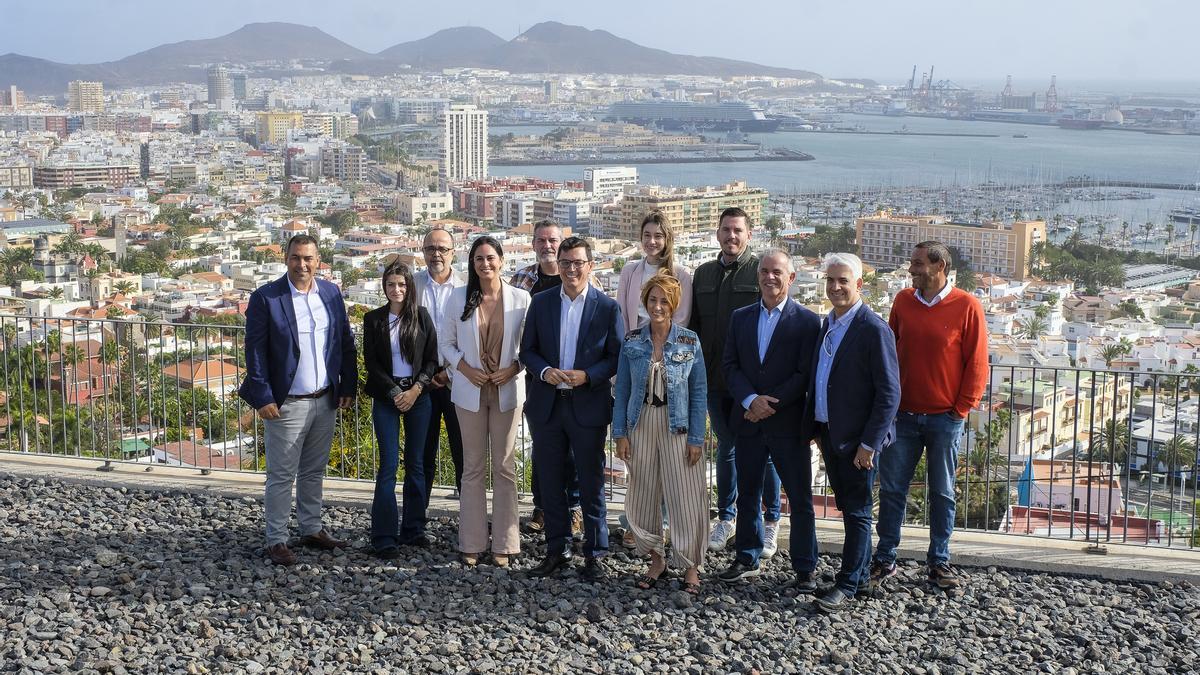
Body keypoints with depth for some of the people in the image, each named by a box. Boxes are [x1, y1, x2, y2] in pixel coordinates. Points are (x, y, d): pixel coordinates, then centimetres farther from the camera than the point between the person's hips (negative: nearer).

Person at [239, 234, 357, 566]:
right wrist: (263, 398, -13)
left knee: (314, 472, 17)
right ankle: (276, 540, 10)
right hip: (287, 404, -5)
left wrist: (348, 386, 6)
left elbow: (345, 342, 10)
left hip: (325, 401, 5)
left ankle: (312, 530, 29)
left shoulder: (331, 293, 5)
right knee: (282, 476, 2)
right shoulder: (265, 298, -9)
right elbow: (255, 351, -9)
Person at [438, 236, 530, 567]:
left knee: (504, 466, 5)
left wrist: (514, 368, -13)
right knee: (473, 467, 7)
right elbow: (445, 342, 6)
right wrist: (464, 368, -9)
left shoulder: (520, 299, -4)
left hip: (507, 389, -1)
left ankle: (503, 543, 12)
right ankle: (472, 543, 15)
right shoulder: (458, 298, 0)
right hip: (470, 390, 1)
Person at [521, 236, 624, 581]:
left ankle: (595, 553, 15)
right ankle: (557, 549, 22)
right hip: (548, 406, 3)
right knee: (550, 481, 10)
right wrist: (545, 371, -13)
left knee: (591, 483, 5)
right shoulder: (541, 302, 4)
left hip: (588, 406, -2)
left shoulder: (607, 307, -2)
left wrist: (587, 376, -17)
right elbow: (528, 350, 7)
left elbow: (617, 356, -2)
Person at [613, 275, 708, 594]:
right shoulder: (632, 341, 2)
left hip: (677, 425, -2)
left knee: (684, 497, -2)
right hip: (641, 423, 2)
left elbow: (699, 392, -2)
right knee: (643, 495, 7)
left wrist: (696, 437, -6)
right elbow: (622, 389, 5)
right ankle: (656, 558, 24)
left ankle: (691, 565, 13)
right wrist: (620, 433, 0)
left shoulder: (690, 342, -3)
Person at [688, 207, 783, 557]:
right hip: (715, 378, 5)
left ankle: (771, 522, 17)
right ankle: (726, 518, 27)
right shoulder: (703, 274, 11)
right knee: (726, 447, 15)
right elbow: (693, 324, 15)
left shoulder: (763, 271, -6)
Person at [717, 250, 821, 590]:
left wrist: (770, 403, -15)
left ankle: (805, 569, 11)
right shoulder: (740, 317, 9)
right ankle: (746, 559, 27)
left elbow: (806, 374, -9)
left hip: (788, 423, -4)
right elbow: (731, 365, 4)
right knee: (747, 494, 13)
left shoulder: (807, 321, -4)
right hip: (748, 422, 4)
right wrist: (751, 400, -13)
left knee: (800, 498, 2)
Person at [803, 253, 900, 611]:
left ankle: (847, 584, 11)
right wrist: (813, 428, 12)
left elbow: (889, 393, -17)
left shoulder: (874, 329, -15)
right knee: (848, 509, 17)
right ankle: (861, 573, 29)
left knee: (857, 511, 3)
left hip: (858, 440, -7)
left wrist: (869, 443, -18)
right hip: (829, 434, 7)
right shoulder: (827, 324, 10)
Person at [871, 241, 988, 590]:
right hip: (904, 414, 3)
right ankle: (885, 559, 13)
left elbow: (977, 363, -4)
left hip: (945, 418, -3)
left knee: (942, 493, 8)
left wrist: (962, 407, -6)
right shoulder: (903, 301, 4)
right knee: (891, 489, 4)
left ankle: (939, 561, 19)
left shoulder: (967, 306, -6)